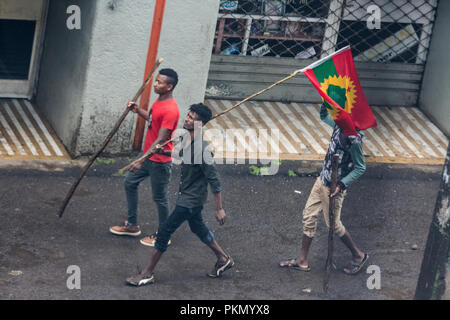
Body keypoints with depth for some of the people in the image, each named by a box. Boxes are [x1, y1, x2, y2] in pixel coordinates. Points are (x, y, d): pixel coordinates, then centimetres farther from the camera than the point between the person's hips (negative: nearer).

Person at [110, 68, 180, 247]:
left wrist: (141, 161, -27)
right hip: (147, 154, 10)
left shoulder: (170, 110, -27)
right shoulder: (159, 101, 3)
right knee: (130, 183, 18)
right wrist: (138, 110, 5)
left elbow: (160, 140, -28)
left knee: (159, 198, 4)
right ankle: (132, 225, 31)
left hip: (160, 161, -10)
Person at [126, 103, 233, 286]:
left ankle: (148, 274, 6)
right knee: (198, 228, 25)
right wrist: (166, 152, 5)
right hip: (186, 194, 9)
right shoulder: (186, 139, -2)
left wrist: (219, 209, -21)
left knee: (165, 232, -4)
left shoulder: (202, 149, -29)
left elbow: (214, 180, -24)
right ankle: (223, 259, 42)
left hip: (191, 200, -9)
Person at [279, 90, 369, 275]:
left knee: (333, 225, 5)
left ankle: (358, 256, 26)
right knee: (309, 216, 13)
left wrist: (341, 185, -27)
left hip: (333, 187, -9)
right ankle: (302, 261, 23)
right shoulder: (339, 125, -1)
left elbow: (360, 168, -22)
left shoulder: (353, 137, -26)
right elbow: (323, 116, 22)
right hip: (322, 180, 9)